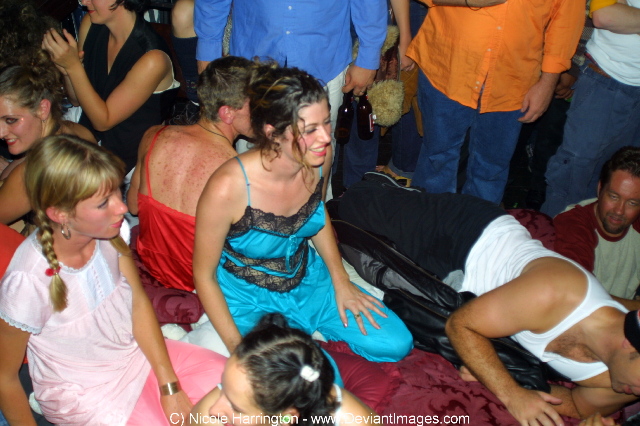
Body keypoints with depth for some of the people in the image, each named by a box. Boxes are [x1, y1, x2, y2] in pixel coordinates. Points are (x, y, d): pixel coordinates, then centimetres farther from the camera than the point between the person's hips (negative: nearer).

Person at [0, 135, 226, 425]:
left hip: (137, 354, 5)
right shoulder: (28, 281, -31)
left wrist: (169, 387, -9)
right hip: (82, 395, -5)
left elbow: (139, 302, -7)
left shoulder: (108, 232, -17)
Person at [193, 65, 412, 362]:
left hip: (307, 277, 5)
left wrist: (340, 279, 4)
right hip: (249, 299, -5)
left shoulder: (320, 157, -16)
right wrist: (238, 349, -19)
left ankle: (299, 328, 18)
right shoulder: (228, 187, -33)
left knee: (396, 344, 0)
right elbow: (203, 275, -18)